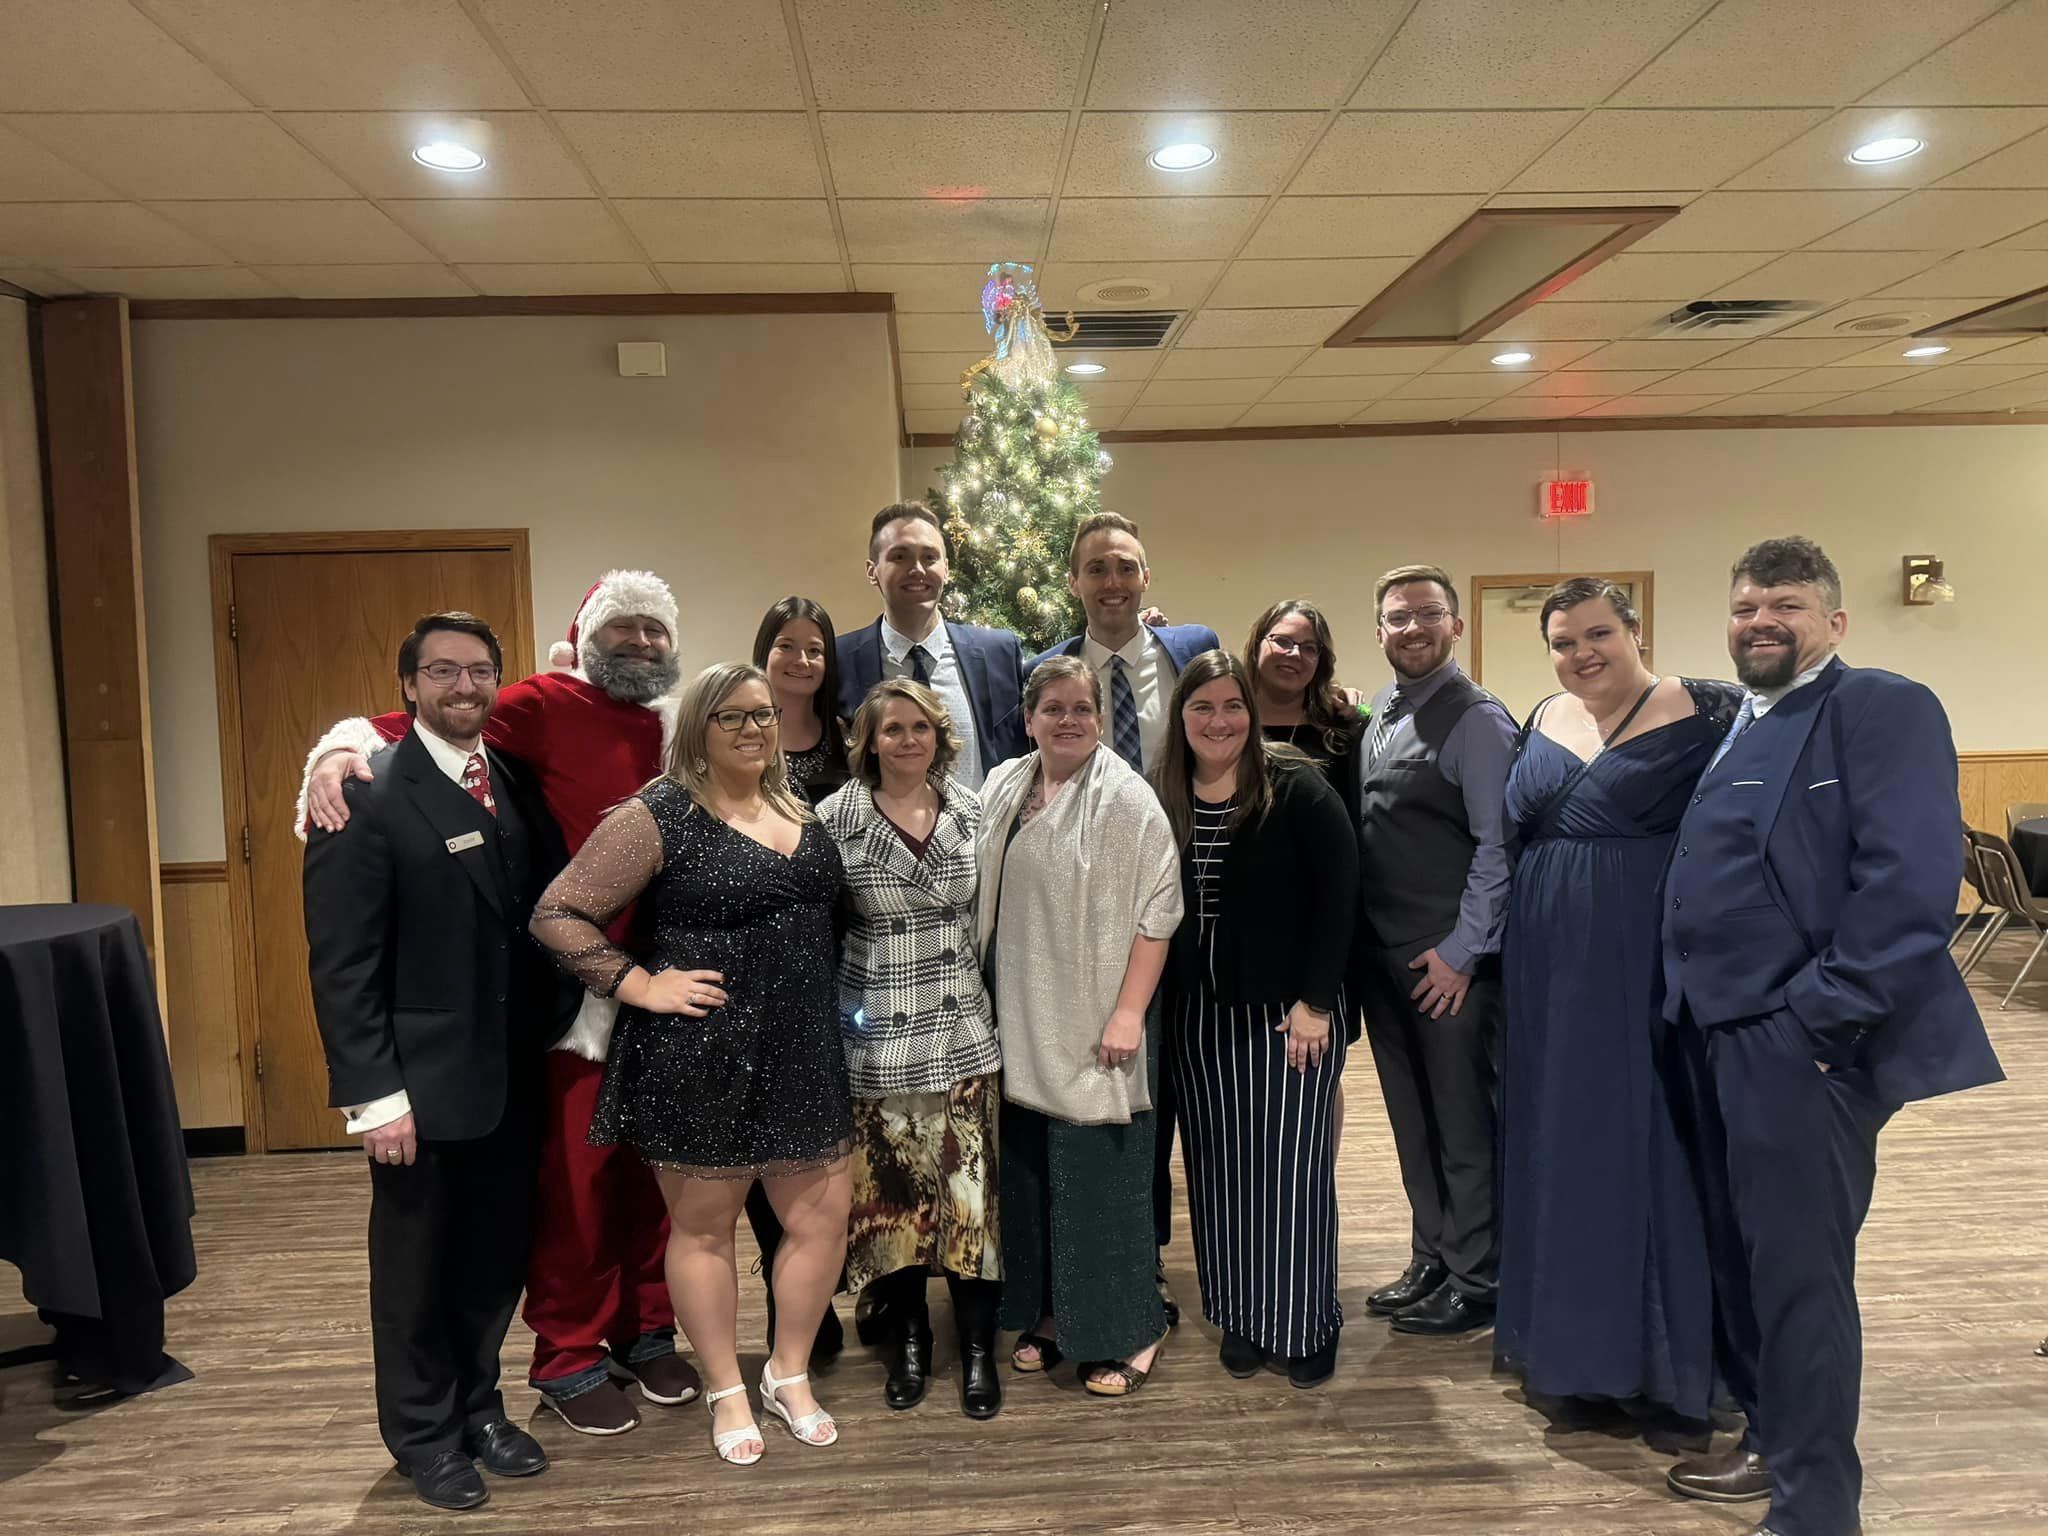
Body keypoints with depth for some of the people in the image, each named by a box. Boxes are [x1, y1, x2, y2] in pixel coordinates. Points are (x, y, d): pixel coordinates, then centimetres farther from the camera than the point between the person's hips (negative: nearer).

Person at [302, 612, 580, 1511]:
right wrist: (374, 1093, -16)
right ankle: (424, 1436, 33)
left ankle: (477, 1405, 38)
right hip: (423, 1084, -5)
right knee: (418, 1267, 14)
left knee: (498, 1257, 17)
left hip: (515, 1076, 5)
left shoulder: (518, 782, 6)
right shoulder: (367, 795, -13)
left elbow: (542, 917, 7)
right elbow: (341, 964, -14)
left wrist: (551, 1032, -1)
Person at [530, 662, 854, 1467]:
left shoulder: (796, 811, 9)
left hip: (802, 1055, 6)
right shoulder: (659, 816, -11)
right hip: (701, 1061, -6)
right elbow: (558, 914, -12)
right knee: (703, 1228, 11)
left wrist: (824, 1005, 11)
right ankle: (726, 1392, 31)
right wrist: (640, 984, -15)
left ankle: (789, 1373, 33)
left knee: (821, 1220, 11)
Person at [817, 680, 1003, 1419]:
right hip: (878, 1038, -1)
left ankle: (978, 1347, 21)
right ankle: (908, 1339, 29)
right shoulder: (836, 818, -6)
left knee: (970, 1190, 3)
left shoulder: (971, 810, 2)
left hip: (964, 1033, 2)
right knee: (893, 1193, 8)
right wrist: (834, 1006, -2)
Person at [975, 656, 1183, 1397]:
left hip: (1090, 1026, -6)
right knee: (1028, 1169, 13)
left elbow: (1155, 912, -13)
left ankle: (1126, 1333, 16)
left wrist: (1128, 1011, -18)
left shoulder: (1126, 799, -9)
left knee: (1099, 1176, 0)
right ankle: (1047, 1314, 30)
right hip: (1019, 1023, 6)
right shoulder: (1001, 790, 9)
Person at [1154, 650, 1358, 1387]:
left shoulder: (1296, 788, -9)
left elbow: (1336, 896, -10)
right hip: (1198, 1014, 4)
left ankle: (1305, 1324, 20)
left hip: (1287, 1012, -4)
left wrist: (1316, 1001, -14)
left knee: (1290, 1163, 3)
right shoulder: (1162, 799, 2)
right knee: (1219, 1166, 11)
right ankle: (1242, 1316, 26)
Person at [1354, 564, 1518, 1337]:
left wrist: (1461, 951, -16)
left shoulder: (1476, 719, -11)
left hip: (1447, 961, -7)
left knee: (1462, 1121, 5)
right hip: (1383, 955, 7)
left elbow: (1498, 845, -15)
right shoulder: (1380, 716, 12)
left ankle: (1475, 1282, 20)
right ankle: (1432, 1259, 33)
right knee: (1411, 1116, 17)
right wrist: (1361, 940, 7)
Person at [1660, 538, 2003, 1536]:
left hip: (1799, 1040, -8)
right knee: (1738, 1251, 19)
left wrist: (1821, 1015, -21)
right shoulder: (1731, 723, 16)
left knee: (1799, 1268, 1)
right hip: (1718, 1033, 8)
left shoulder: (1882, 708, -9)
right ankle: (1768, 1434, 37)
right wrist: (1691, 1006, 10)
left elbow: (1911, 882, -20)